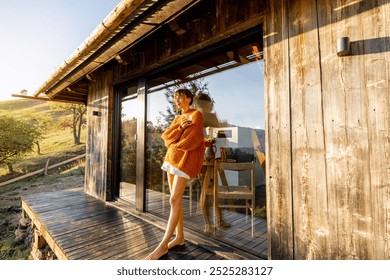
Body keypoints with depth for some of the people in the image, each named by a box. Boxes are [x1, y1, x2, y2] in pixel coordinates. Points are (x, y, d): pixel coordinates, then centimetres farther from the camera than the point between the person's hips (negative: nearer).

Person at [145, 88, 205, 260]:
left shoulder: (196, 114, -3)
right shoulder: (178, 118, 20)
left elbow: (193, 139, -15)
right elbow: (166, 136, 7)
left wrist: (175, 145, -1)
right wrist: (180, 127, -11)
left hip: (185, 159, -8)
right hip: (172, 158, 8)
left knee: (174, 201, -9)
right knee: (176, 200, 8)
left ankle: (163, 245, 0)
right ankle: (179, 237, 19)